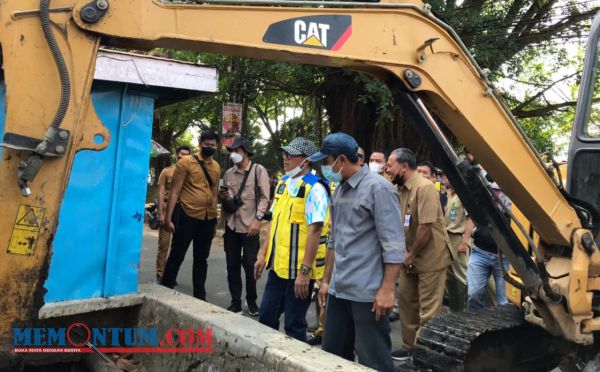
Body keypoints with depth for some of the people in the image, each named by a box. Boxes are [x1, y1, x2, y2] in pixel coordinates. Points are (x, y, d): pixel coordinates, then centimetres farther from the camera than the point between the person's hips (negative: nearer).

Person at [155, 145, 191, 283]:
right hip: (167, 210, -2)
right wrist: (160, 213, -8)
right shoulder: (167, 171, 2)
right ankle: (160, 274, 8)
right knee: (163, 243, 0)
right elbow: (160, 193, 0)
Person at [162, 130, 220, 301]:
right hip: (187, 216, -5)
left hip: (208, 219, 5)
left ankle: (200, 295, 23)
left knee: (201, 259, 13)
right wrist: (169, 218, -11)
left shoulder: (216, 167, 11)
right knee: (176, 256, 3)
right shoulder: (186, 162, -4)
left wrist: (214, 221, 18)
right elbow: (175, 191, -6)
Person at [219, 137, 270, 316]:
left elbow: (264, 197, -6)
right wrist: (222, 197, -3)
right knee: (232, 265, 7)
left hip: (250, 226, -4)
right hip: (231, 225, 5)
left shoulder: (258, 170, -1)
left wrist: (257, 219, -14)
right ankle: (235, 302, 18)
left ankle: (252, 301, 18)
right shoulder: (229, 173, 13)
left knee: (250, 265, 1)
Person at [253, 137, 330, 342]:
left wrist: (305, 271, -22)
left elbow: (315, 231, -20)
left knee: (294, 325, 4)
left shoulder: (314, 188, -16)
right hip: (278, 265, 8)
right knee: (266, 317, 17)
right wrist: (263, 254, 14)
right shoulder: (283, 183, 10)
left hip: (299, 269, -8)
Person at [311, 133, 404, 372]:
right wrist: (327, 279, 20)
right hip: (339, 290, 8)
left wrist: (387, 289, -18)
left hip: (367, 292, -8)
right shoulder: (339, 191, 13)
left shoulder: (378, 188, -11)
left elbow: (393, 244, -15)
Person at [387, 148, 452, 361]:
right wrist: (406, 254, 4)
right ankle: (410, 346, 31)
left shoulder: (424, 188, -19)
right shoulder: (403, 189, 9)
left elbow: (426, 227, -23)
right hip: (410, 258, 9)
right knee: (406, 300, 16)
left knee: (428, 309, 0)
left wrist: (412, 255, -13)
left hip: (430, 258, -9)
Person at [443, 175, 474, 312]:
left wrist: (465, 241, -20)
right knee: (449, 275, 13)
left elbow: (471, 219, -17)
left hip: (458, 239, -9)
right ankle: (453, 307, 24)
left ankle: (461, 310, 9)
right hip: (447, 238, 9)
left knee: (460, 276, -1)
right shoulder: (450, 195, 15)